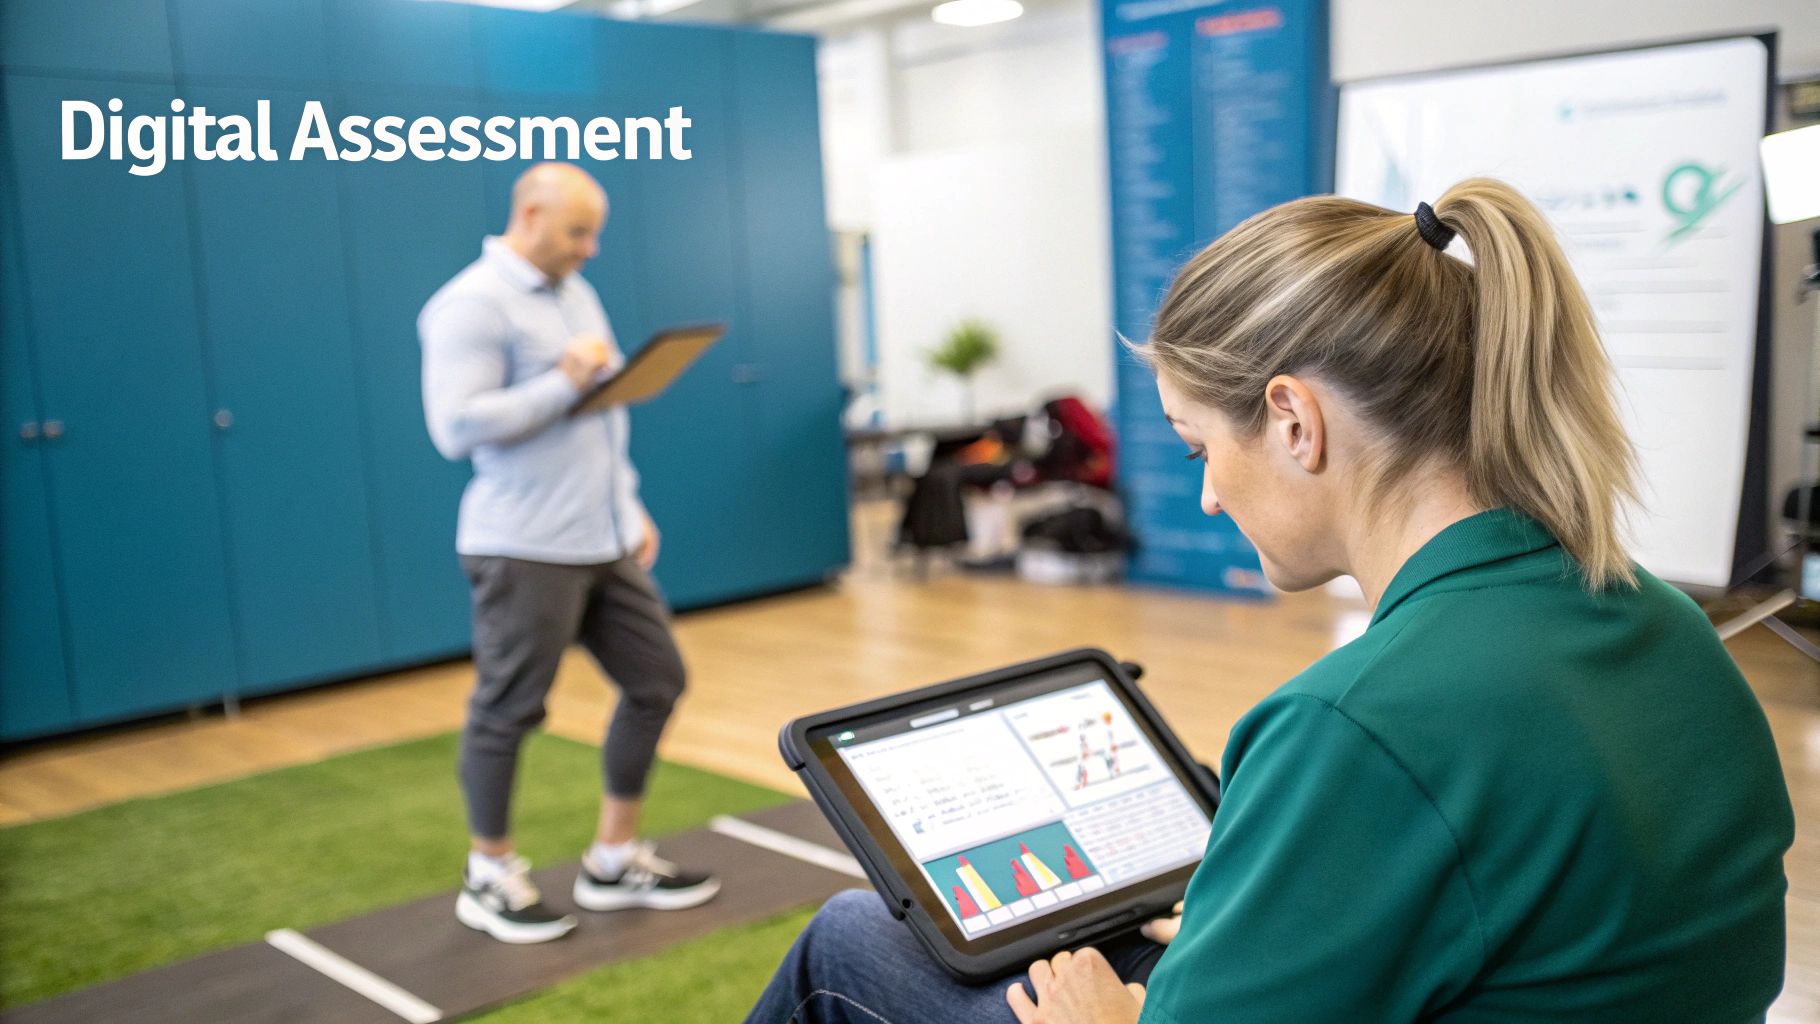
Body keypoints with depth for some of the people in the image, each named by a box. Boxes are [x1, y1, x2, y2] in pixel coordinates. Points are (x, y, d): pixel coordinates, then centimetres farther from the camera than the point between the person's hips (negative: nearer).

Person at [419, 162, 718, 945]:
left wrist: (631, 506, 17)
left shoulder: (575, 293, 16)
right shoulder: (472, 305, -12)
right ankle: (490, 878, 21)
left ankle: (615, 860, 24)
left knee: (656, 681, 10)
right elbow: (457, 426, -22)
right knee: (507, 711, 2)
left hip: (606, 544, 9)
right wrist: (565, 382, -20)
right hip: (525, 551, -9)